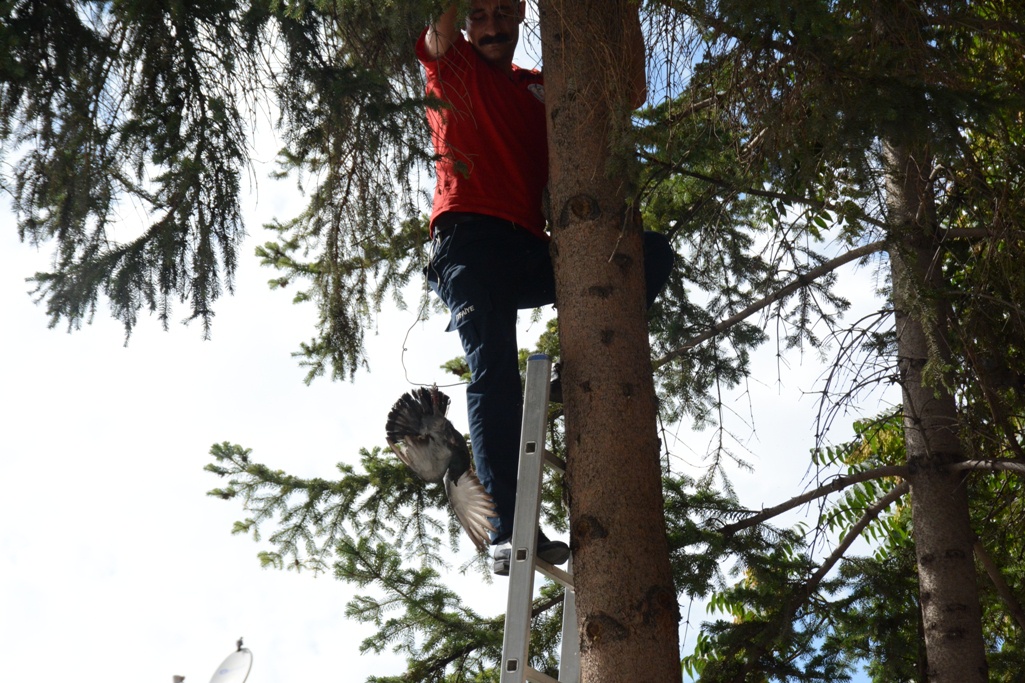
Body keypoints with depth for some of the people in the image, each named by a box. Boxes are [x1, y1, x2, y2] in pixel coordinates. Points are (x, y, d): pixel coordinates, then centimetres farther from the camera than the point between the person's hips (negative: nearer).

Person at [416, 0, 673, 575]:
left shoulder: (540, 88, 25)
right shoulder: (453, 68, 15)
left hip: (531, 249, 5)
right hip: (471, 240, -5)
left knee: (655, 252, -10)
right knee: (496, 374, -19)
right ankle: (510, 533, -22)